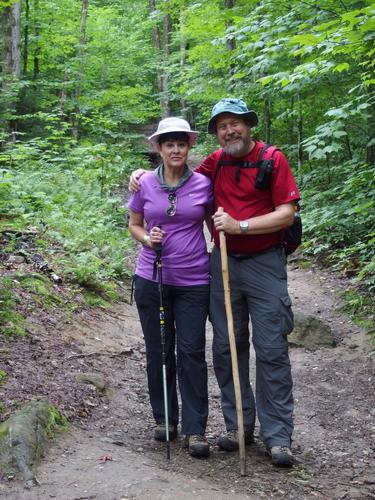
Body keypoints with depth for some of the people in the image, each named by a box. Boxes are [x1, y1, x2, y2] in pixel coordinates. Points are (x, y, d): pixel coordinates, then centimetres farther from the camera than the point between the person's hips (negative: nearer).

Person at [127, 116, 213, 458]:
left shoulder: (203, 184, -1)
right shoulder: (145, 184, 1)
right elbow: (134, 224, 12)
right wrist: (147, 238, -9)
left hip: (194, 281, -1)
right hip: (152, 279, 2)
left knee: (191, 353, -2)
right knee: (158, 351, 10)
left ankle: (195, 429, 7)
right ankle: (165, 418, 25)